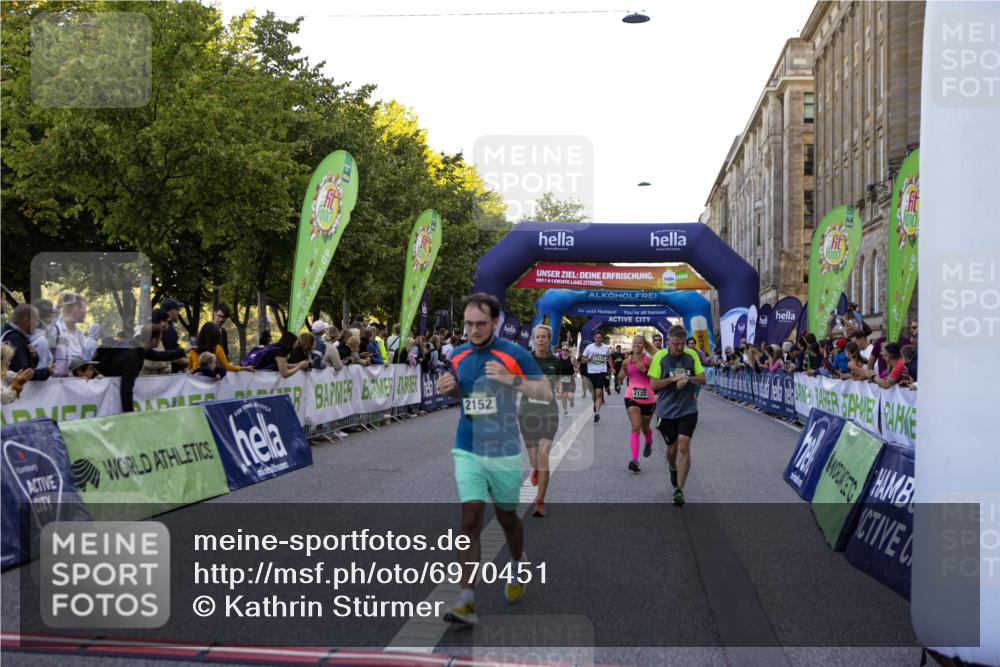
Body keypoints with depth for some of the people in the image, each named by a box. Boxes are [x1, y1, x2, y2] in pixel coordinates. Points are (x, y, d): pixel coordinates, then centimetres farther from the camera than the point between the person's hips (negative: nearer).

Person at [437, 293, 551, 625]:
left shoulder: (514, 354, -8)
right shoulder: (458, 356, 5)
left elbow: (546, 392, -9)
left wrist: (511, 379, -24)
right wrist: (448, 388, -2)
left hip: (504, 452, -2)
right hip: (468, 452, 2)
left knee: (507, 518, 13)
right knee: (471, 520, -10)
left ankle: (517, 567, 44)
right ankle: (467, 600, -11)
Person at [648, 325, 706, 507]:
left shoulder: (692, 355, 0)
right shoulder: (660, 357, -6)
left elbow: (703, 379, 2)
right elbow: (653, 384, -7)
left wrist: (688, 378, -17)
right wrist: (674, 378, -20)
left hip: (688, 410, 0)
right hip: (666, 411, 0)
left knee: (684, 447, -12)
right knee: (672, 448, 12)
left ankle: (679, 489, -8)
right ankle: (673, 469, 47)